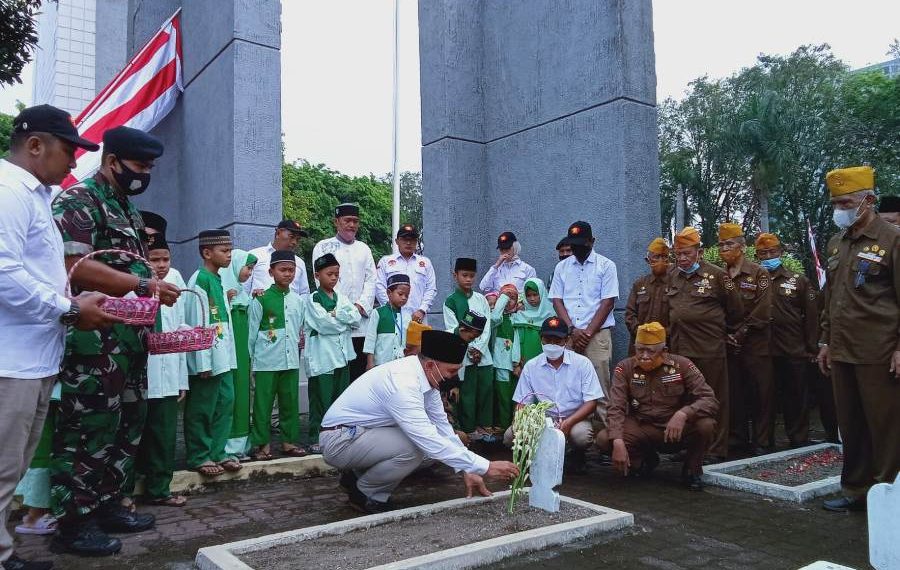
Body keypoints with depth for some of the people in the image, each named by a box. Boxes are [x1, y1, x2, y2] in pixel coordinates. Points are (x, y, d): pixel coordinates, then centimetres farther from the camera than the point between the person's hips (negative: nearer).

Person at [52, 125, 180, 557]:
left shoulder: (126, 209, 20)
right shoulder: (78, 199, -9)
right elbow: (75, 266, -21)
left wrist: (154, 292, 11)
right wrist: (143, 286, -22)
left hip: (130, 339, 10)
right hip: (94, 340, -9)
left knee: (128, 425, 15)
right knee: (88, 429, -2)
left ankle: (106, 504, 27)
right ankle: (73, 521, 9)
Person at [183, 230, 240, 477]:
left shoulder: (219, 280, 14)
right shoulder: (200, 280, -13)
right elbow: (198, 323, -16)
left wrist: (229, 355, 16)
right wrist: (203, 362, -18)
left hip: (223, 357, 9)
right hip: (207, 357, -9)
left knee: (225, 403, 12)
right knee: (201, 409, 3)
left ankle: (217, 452, 22)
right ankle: (198, 457, 14)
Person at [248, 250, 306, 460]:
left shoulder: (298, 300, 9)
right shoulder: (261, 300, -5)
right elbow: (251, 332, -2)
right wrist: (248, 361, -1)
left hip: (291, 361, 5)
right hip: (266, 362, -4)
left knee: (290, 402, 10)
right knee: (263, 403, 2)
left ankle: (289, 440, 22)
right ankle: (262, 444, 12)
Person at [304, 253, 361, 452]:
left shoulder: (342, 298, 15)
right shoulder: (311, 299, -3)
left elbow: (357, 318, 1)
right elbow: (323, 324, -17)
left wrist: (336, 314, -10)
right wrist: (346, 320, -4)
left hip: (342, 355, 6)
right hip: (322, 357, -6)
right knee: (321, 399, -2)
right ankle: (316, 440, 6)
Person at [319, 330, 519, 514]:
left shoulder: (426, 376, -3)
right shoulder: (402, 382, -30)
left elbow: (442, 426, 5)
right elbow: (429, 441, -34)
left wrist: (467, 470, -1)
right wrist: (485, 467, -30)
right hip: (339, 441, -9)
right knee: (415, 447, -25)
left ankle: (358, 475, 14)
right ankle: (365, 493, -1)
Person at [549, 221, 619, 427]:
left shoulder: (606, 266, 4)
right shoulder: (562, 267, 14)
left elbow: (608, 302, -2)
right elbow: (557, 301, 9)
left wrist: (587, 332, -8)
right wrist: (572, 330, -5)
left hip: (598, 334, -3)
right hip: (567, 335, 3)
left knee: (599, 386, -6)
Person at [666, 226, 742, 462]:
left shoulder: (716, 275, -2)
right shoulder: (671, 276, 12)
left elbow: (735, 310, 6)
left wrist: (722, 330, 15)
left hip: (709, 347, -4)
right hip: (679, 347, 5)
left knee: (714, 398, 3)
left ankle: (716, 449, 12)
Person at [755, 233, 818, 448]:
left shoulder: (799, 280, 6)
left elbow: (811, 316, 4)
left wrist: (811, 348, 0)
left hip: (794, 351, 0)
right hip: (763, 351, 1)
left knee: (796, 397, 7)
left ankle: (800, 441, 19)